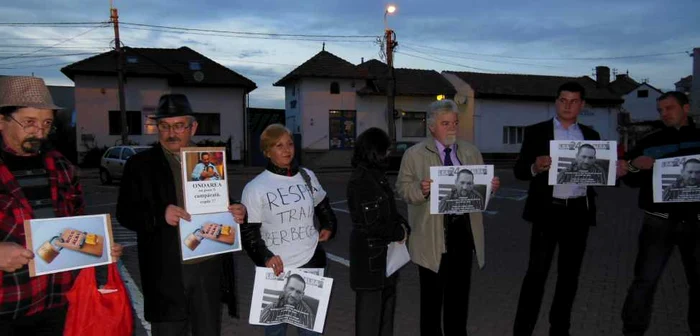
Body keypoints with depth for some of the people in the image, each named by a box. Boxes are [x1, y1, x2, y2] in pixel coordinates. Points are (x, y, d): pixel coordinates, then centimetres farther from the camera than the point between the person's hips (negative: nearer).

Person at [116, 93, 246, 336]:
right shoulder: (140, 164, 1)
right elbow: (125, 213, -4)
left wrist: (237, 213, -7)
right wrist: (160, 214, -22)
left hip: (209, 266, 3)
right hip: (167, 272, -2)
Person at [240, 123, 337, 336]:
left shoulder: (307, 177, 3)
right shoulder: (255, 188, -9)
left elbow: (323, 207, 20)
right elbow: (248, 232, -8)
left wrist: (329, 227, 4)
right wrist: (264, 257, -22)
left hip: (311, 263, 3)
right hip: (276, 268, -3)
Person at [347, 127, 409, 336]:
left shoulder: (377, 175, 7)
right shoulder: (361, 181, -21)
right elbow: (371, 224, -23)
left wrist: (403, 226, -3)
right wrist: (399, 233, -11)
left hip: (385, 251, 9)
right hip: (370, 253, -9)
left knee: (387, 301, 22)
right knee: (370, 306, 6)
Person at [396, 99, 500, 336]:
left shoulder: (471, 152, 9)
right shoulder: (414, 154, -2)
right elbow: (402, 189, -6)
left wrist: (491, 186, -9)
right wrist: (421, 189, -25)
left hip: (464, 231, 4)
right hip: (432, 235, -3)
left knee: (460, 292, 16)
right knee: (432, 294, 9)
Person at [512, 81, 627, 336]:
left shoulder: (591, 136, 11)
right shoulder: (536, 132, 0)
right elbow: (519, 170, -5)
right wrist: (535, 167, -26)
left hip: (579, 211, 4)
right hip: (548, 211, -4)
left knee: (569, 274, 12)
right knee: (536, 273, -5)